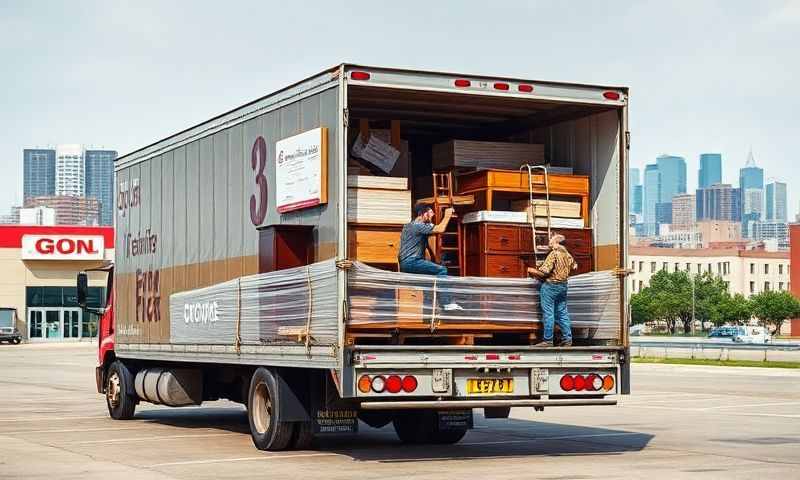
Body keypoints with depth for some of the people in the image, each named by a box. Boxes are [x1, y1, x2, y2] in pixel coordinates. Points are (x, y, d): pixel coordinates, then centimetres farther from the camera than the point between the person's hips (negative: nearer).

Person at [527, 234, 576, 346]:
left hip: (550, 286, -8)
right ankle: (567, 338, 13)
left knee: (548, 314, -3)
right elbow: (574, 266, 26)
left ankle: (548, 340, -2)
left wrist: (531, 270, -7)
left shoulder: (553, 254, -17)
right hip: (563, 285, 8)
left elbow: (543, 272, -22)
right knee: (562, 312, 12)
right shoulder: (567, 255, 7)